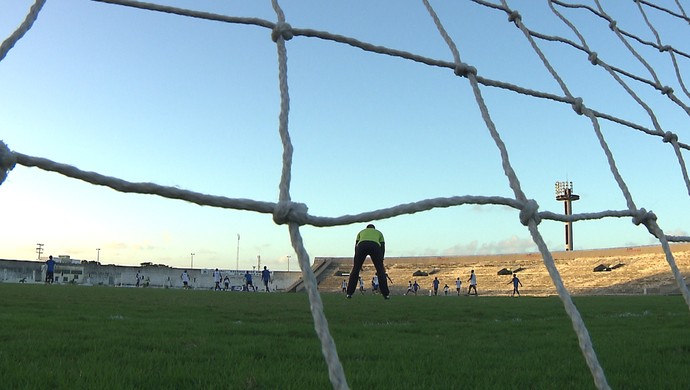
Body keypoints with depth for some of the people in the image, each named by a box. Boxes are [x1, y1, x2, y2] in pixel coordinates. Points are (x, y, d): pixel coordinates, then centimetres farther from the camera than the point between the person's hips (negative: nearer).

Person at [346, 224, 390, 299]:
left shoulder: (361, 232, 41)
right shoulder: (379, 233, 40)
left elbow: (356, 246, 31)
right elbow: (383, 247, 28)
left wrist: (357, 263, 32)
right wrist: (381, 261, 31)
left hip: (362, 245, 1)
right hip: (375, 246, 0)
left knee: (355, 269, 14)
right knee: (380, 270, 14)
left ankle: (349, 293, 15)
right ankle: (386, 294, 13)